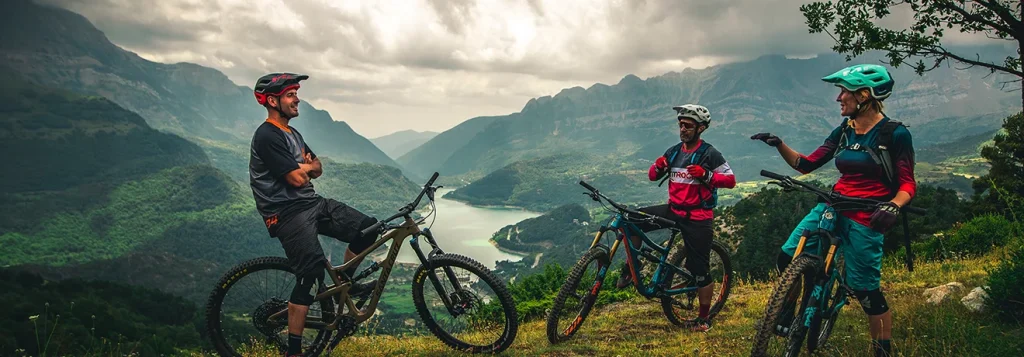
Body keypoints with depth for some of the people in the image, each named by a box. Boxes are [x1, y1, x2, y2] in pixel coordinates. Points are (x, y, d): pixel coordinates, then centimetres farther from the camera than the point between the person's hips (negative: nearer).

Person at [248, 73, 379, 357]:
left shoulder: (292, 134, 16)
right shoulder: (267, 136, -15)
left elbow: (317, 169, 17)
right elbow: (297, 179, -20)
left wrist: (306, 166, -5)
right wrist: (306, 166, 1)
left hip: (313, 204, 9)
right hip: (288, 213, -9)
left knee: (368, 228, -1)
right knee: (311, 274, -17)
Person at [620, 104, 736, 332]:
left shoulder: (709, 154, -10)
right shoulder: (674, 152, 7)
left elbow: (730, 180, -14)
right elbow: (652, 176, 10)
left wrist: (705, 175, -28)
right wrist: (657, 167, -13)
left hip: (697, 218, -5)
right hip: (674, 211, 5)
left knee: (700, 270, 0)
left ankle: (704, 318, 16)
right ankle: (631, 268, 2)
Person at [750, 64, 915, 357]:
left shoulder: (895, 134, -10)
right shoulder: (843, 132, 7)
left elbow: (907, 184, -9)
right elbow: (806, 164, 10)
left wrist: (893, 206, -29)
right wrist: (779, 144, -4)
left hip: (866, 219, -5)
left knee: (865, 289, 0)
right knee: (787, 257, -9)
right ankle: (787, 317, 12)